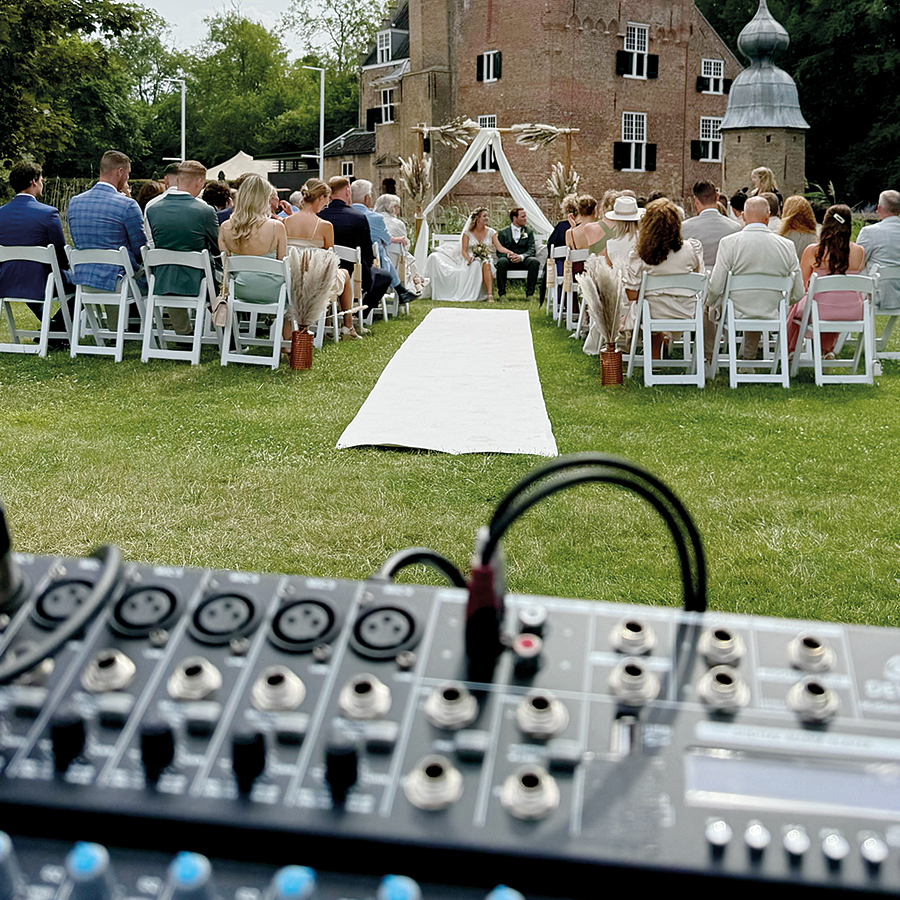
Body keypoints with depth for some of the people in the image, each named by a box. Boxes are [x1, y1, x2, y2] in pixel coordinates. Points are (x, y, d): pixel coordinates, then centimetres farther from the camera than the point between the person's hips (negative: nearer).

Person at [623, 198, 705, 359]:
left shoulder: (639, 254, -16)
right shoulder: (692, 248, -11)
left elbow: (632, 295, -13)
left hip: (654, 315, -1)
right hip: (686, 314, 1)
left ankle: (654, 359, 38)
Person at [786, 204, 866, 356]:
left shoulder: (812, 251, -11)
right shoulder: (859, 252, -5)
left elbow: (802, 285, 2)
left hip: (821, 312, -2)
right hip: (852, 312, 3)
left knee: (797, 305, 33)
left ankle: (790, 350, 50)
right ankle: (828, 348, 48)